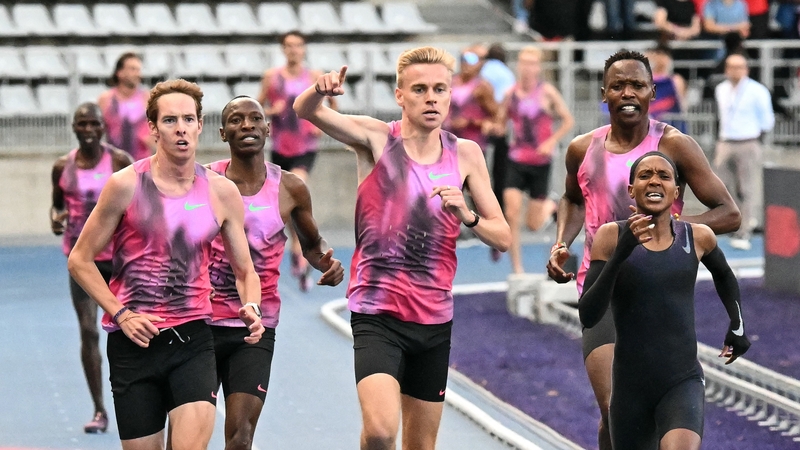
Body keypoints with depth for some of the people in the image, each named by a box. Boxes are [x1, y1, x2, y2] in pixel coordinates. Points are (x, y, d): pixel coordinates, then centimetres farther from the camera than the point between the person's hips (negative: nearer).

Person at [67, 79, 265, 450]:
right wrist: (121, 314, -10)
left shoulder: (222, 192, 3)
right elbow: (79, 260, 0)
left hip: (193, 337, 1)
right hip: (133, 340, -1)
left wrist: (251, 307, -8)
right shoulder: (126, 185, -4)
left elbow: (245, 269, 13)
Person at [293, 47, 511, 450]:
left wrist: (467, 216, -14)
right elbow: (305, 111, -20)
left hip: (435, 318, 4)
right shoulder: (377, 138, -5)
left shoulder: (465, 154, 5)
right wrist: (320, 90, -43)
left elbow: (503, 238, 6)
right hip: (377, 314, -4)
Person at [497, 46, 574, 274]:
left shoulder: (546, 92, -7)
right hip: (516, 161, 2)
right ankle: (517, 268, -2)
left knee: (534, 224, 3)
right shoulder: (511, 93, 1)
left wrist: (552, 141, -15)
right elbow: (500, 122, 9)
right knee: (511, 215, -13)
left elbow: (568, 120, -2)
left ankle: (550, 206, 39)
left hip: (540, 162, -2)